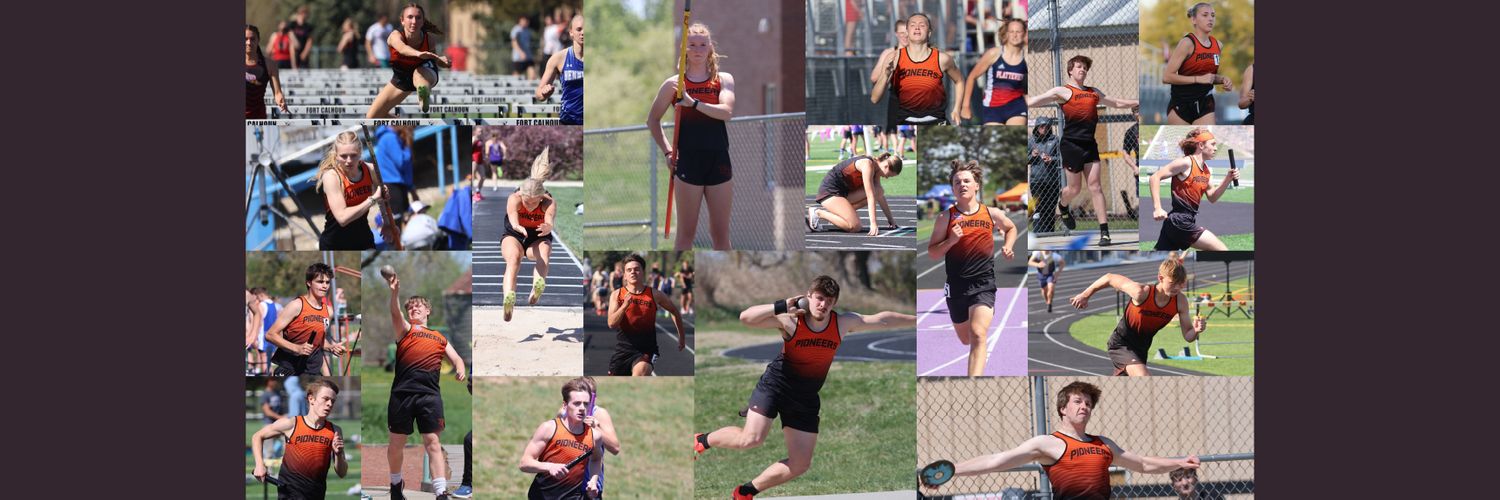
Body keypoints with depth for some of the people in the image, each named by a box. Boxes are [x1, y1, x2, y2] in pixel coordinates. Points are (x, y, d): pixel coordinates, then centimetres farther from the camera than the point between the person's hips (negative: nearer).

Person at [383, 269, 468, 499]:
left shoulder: (439, 338, 24)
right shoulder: (404, 329, 13)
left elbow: (456, 358, 22)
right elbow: (395, 313, -7)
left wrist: (460, 369, -3)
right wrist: (395, 292, -27)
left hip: (429, 393, 1)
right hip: (402, 392, -1)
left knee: (432, 441, -8)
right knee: (397, 442, 5)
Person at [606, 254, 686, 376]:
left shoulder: (654, 295, -2)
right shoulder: (617, 295, -1)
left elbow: (675, 311, 16)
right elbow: (612, 324, -10)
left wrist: (682, 337, 21)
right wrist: (625, 305, -24)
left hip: (646, 349, -3)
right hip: (623, 347, 3)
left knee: (641, 371, -34)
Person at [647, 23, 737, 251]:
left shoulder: (723, 80, 4)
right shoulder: (674, 84, 4)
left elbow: (727, 112, -14)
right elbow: (652, 119, 13)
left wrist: (694, 103, -25)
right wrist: (667, 151, 2)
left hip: (719, 163, 1)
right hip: (687, 162, -1)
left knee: (721, 234, 4)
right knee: (686, 233, 0)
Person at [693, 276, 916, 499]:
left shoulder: (843, 323, -8)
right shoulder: (790, 321, -19)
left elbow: (882, 320, -2)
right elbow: (746, 318, -27)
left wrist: (917, 320, 1)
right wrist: (783, 306, -34)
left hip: (806, 397, 5)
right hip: (776, 386, -5)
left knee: (800, 464, 1)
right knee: (751, 439, -23)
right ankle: (703, 440, 6)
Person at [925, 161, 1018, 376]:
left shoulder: (992, 214, 3)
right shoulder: (945, 218, -1)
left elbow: (1011, 228, 25)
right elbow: (932, 252, 2)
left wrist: (1008, 246, 6)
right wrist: (950, 241, -15)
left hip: (983, 284, -2)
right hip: (956, 284, 2)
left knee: (978, 335, -21)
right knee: (966, 339, 18)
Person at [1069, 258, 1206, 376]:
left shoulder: (1180, 301, -17)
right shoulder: (1142, 293, -30)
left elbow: (1188, 336, -10)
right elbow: (1110, 278, -15)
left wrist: (1196, 330, -34)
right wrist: (1085, 295, -3)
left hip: (1141, 348, 6)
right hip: (1121, 343, -6)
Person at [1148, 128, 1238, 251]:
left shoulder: (1205, 169, 15)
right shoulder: (1186, 163, -11)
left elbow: (1212, 198, 21)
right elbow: (1155, 177, -14)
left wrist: (1228, 180, 6)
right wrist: (1157, 208, -21)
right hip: (1180, 221, -9)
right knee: (1223, 250, -8)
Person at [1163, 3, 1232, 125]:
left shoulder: (1218, 45, 7)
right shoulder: (1187, 43, -12)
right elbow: (1167, 77, -18)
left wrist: (1222, 79, 2)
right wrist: (1199, 79, -20)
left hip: (1205, 104, 4)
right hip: (1181, 104, -4)